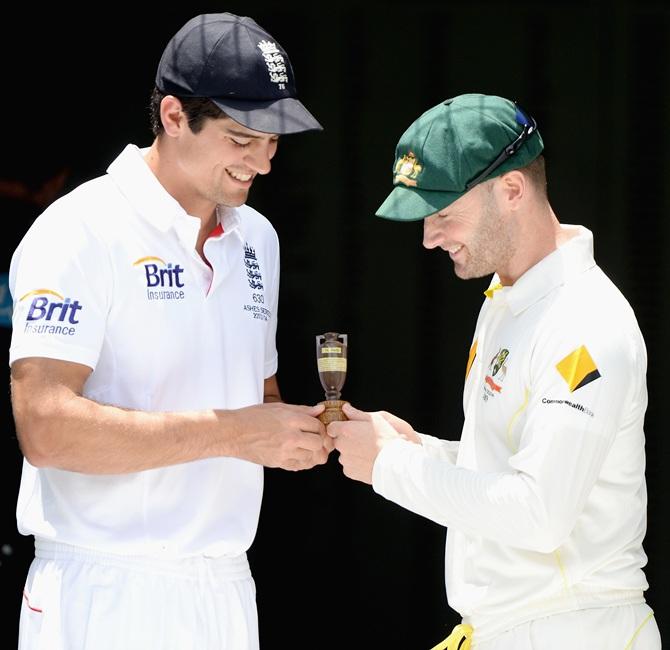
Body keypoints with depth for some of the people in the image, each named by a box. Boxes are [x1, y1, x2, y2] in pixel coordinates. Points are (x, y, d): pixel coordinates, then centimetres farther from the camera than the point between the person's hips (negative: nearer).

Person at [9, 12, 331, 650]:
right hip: (107, 598, -7)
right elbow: (46, 428, -22)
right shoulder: (80, 232, -12)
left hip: (226, 595, 7)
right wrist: (230, 431, -22)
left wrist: (301, 432, 1)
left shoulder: (256, 238, 13)